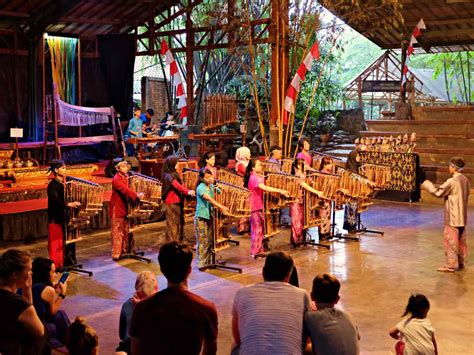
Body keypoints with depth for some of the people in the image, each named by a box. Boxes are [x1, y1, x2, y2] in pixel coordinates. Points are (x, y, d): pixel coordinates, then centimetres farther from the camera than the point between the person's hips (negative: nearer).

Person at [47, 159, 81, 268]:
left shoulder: (66, 182, 7)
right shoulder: (52, 185, -13)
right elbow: (54, 200, -28)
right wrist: (68, 204, -40)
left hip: (67, 216, 7)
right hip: (56, 218, -7)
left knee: (69, 240, 11)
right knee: (57, 243, 0)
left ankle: (69, 262, 22)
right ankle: (56, 266, 8)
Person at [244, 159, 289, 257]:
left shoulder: (258, 176, 10)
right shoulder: (253, 178, -21)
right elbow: (264, 188, -34)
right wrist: (280, 191, -39)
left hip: (259, 205, 9)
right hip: (254, 207, -9)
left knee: (260, 227, 15)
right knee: (257, 229, -2)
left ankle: (261, 249, 25)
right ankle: (255, 252, 6)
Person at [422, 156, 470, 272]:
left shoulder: (452, 181, -19)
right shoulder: (465, 180, 5)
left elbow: (438, 192, -13)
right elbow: (466, 195, 14)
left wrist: (425, 183, -2)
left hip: (453, 217, -8)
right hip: (462, 217, 8)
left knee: (451, 241, -1)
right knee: (461, 240, 15)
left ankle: (451, 265, 2)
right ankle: (461, 263, 24)